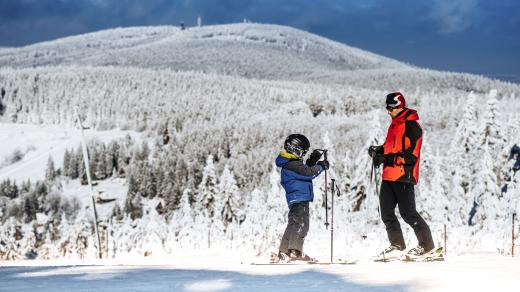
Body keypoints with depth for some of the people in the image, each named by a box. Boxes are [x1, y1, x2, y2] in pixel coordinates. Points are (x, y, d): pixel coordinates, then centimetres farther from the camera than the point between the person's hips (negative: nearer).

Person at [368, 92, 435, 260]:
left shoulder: (411, 126, -12)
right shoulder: (395, 125, 18)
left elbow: (411, 154, -19)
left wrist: (388, 158, -22)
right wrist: (379, 151, 8)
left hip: (403, 177, -9)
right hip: (389, 176, 9)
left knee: (407, 213, -6)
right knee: (386, 213, 7)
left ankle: (426, 244, 6)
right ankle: (397, 246, 14)